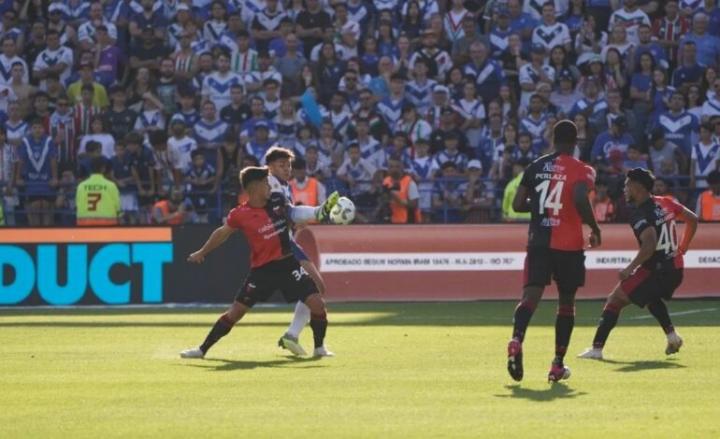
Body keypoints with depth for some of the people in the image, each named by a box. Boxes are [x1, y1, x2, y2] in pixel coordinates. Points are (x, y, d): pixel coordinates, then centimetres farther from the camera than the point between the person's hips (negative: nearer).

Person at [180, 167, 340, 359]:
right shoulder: (239, 215, -10)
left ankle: (320, 347, 10)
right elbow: (223, 233, 9)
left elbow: (295, 214, 19)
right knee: (235, 311, -3)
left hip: (287, 264, 2)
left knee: (317, 303, -10)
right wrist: (202, 253, 18)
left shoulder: (278, 201, -2)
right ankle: (202, 349, 8)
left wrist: (320, 211, 7)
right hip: (262, 269, -2)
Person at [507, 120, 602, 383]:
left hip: (538, 242, 2)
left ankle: (516, 341, -38)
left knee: (531, 295, -8)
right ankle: (558, 365, 13)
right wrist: (594, 228, -8)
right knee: (566, 303, 12)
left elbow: (518, 205, 7)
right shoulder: (580, 170, -4)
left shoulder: (536, 167, 8)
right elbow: (580, 199, -22)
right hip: (569, 245, -2)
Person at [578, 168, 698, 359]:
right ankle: (672, 335, 24)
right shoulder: (666, 203, 7)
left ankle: (597, 348, -4)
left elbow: (649, 245, -29)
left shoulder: (640, 215, -16)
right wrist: (681, 249, 26)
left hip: (655, 270, -8)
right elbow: (692, 220, 16)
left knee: (615, 299, 0)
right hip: (675, 270, 8)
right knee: (651, 296, 36)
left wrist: (630, 269, -20)